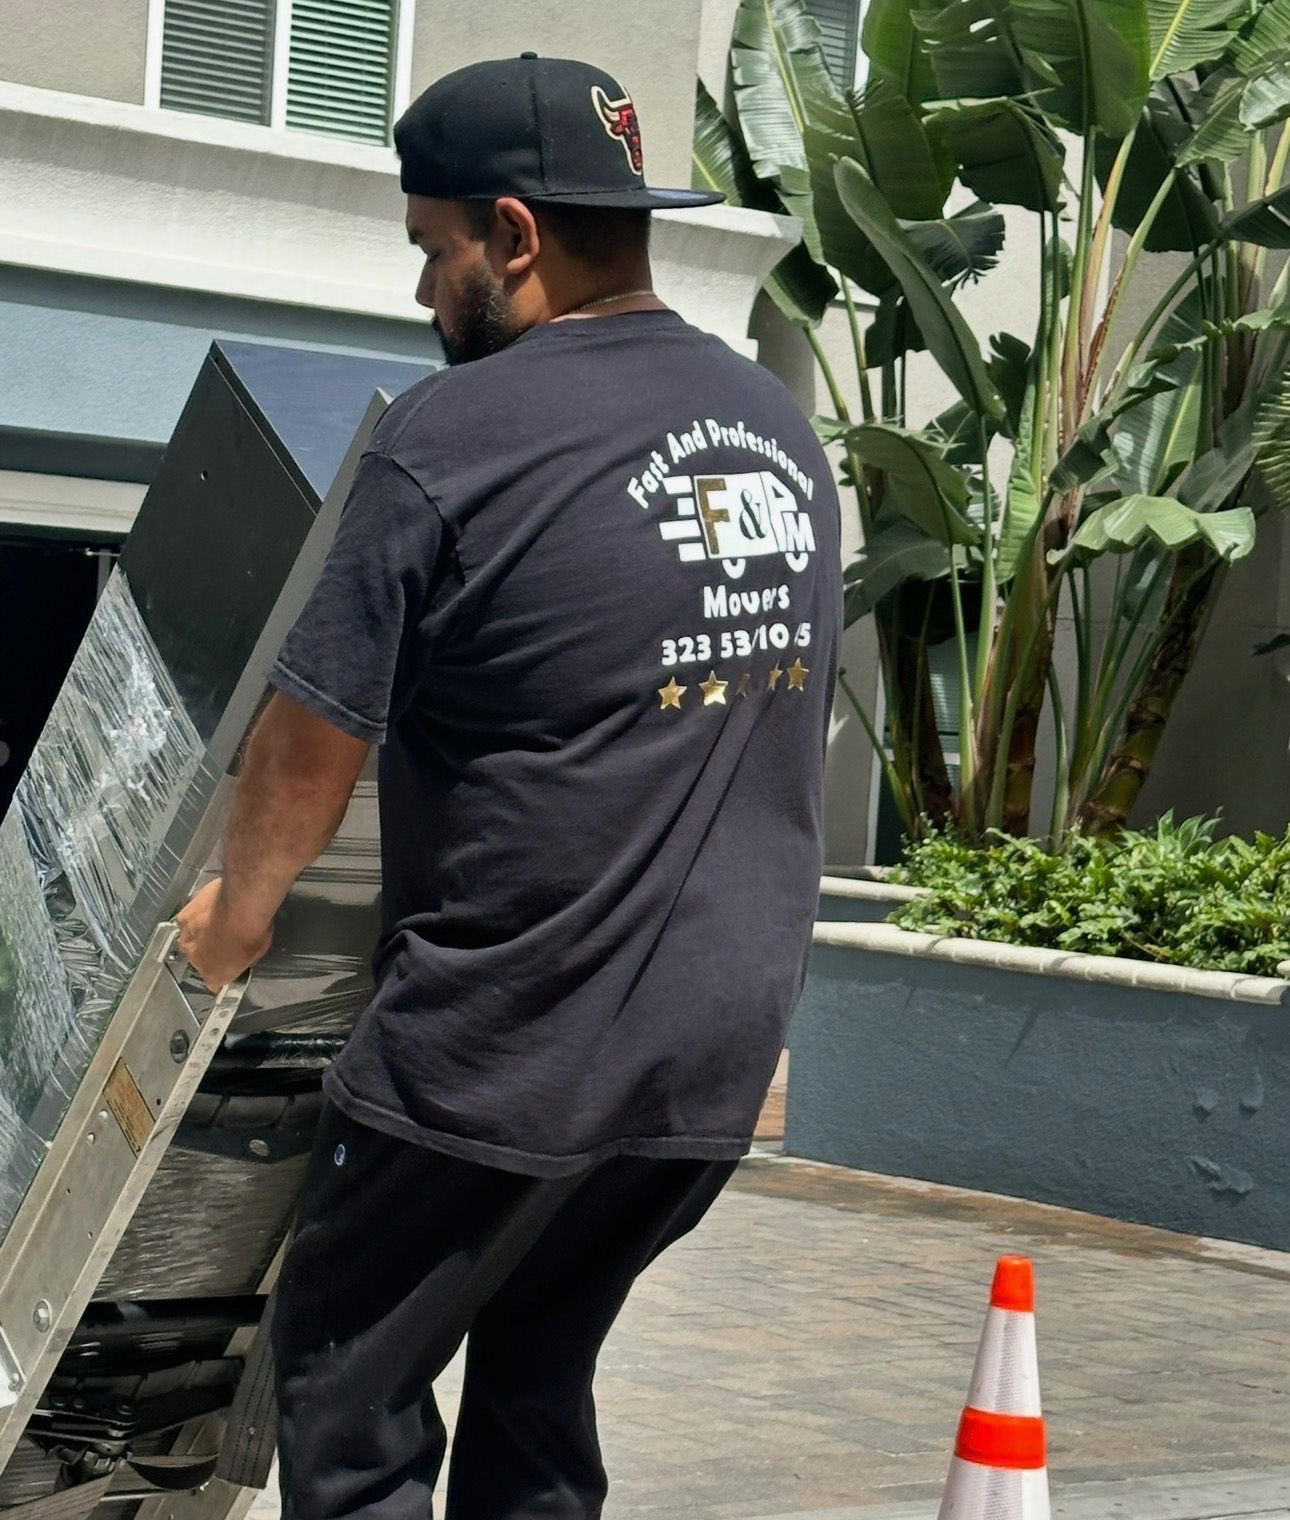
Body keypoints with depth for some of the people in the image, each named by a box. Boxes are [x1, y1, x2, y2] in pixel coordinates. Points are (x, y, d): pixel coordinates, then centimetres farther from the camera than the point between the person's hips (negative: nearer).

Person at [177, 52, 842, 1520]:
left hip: (506, 1055, -7)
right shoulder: (779, 426, 8)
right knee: (537, 1374, 17)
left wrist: (237, 906, 9)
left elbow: (314, 745, -9)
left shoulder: (454, 435, -14)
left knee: (346, 1389, 8)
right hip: (719, 1055, 7)